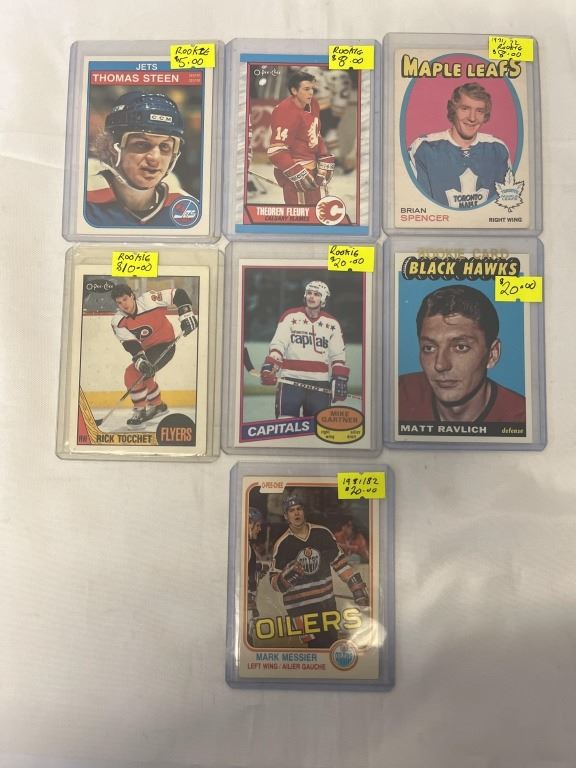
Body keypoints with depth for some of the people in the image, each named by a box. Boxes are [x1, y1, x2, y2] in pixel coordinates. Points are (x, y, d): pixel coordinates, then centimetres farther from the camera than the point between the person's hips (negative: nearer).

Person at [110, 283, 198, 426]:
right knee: (143, 376, 23)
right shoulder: (118, 321, -11)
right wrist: (140, 360, -37)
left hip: (165, 345, -7)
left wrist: (186, 315, -22)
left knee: (134, 374, -19)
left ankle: (140, 411, -5)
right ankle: (158, 405, 48)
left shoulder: (149, 299, -21)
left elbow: (177, 293, -13)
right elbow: (130, 343, -22)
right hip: (147, 349, 7)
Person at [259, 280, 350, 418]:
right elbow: (278, 344, -4)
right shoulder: (291, 316, 3)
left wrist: (339, 377, -1)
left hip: (320, 385, 2)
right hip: (291, 381, -2)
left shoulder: (332, 324, 10)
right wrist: (270, 365, -19)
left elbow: (338, 355, 11)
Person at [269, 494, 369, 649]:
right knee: (319, 645, -12)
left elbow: (339, 562, 9)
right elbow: (274, 582, -7)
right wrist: (289, 574, -27)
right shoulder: (282, 544, -8)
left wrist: (358, 588, 4)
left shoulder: (323, 533, 0)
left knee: (332, 641, 12)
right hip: (300, 608, -4)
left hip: (327, 603, 4)